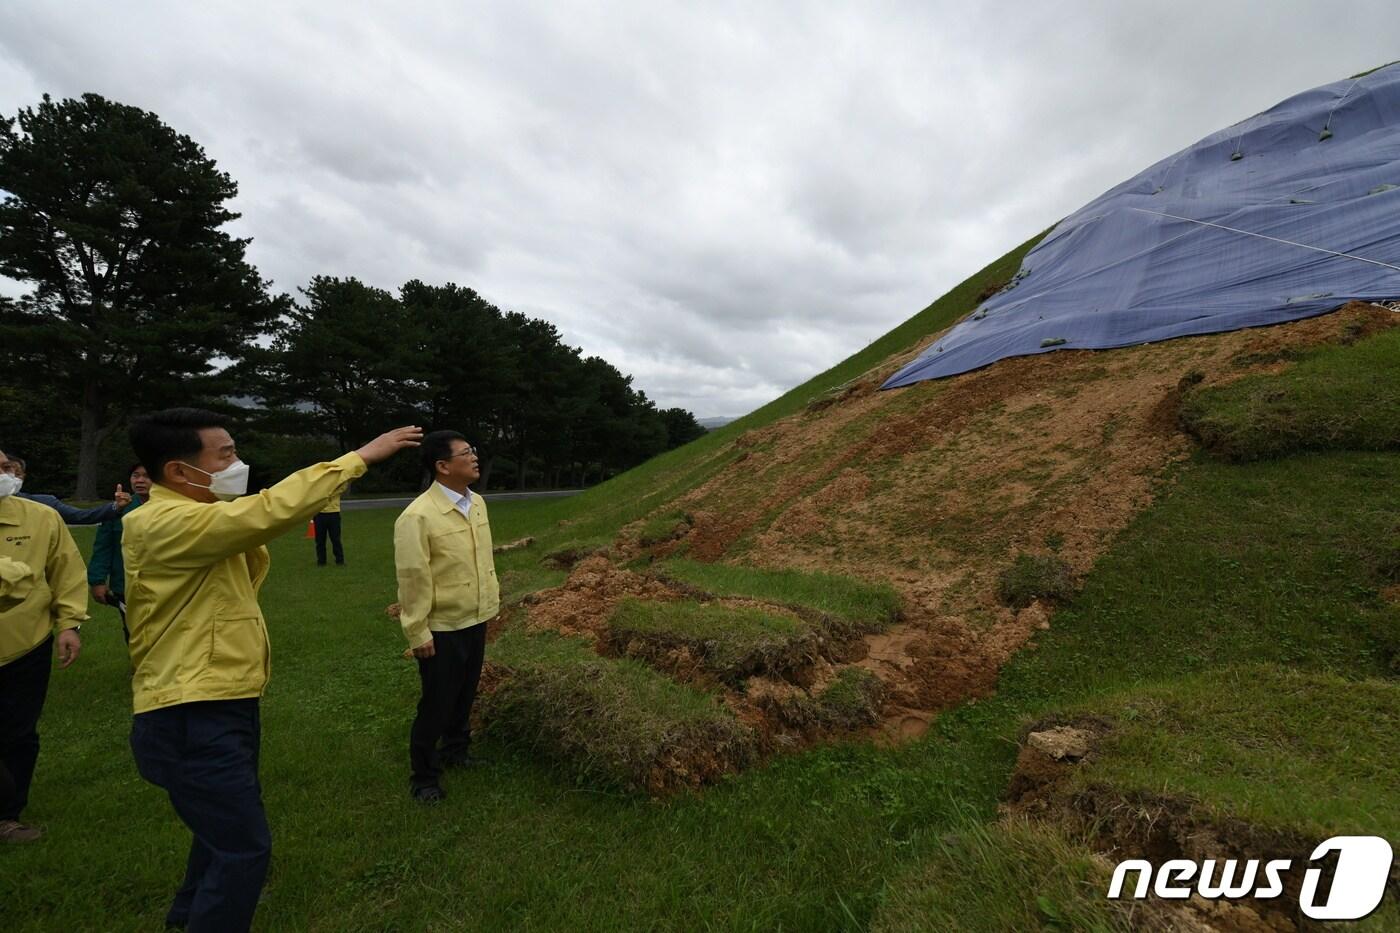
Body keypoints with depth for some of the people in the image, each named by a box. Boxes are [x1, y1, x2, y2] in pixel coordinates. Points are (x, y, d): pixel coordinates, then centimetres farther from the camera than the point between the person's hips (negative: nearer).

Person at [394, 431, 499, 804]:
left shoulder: (477, 503, 1)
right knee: (437, 704, 9)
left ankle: (456, 751, 45)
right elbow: (413, 580, -19)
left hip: (476, 621, 7)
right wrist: (418, 633, -15)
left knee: (465, 694, 22)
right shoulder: (418, 516, -22)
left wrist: (492, 601, 14)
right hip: (442, 628, -7)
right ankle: (423, 776, 30)